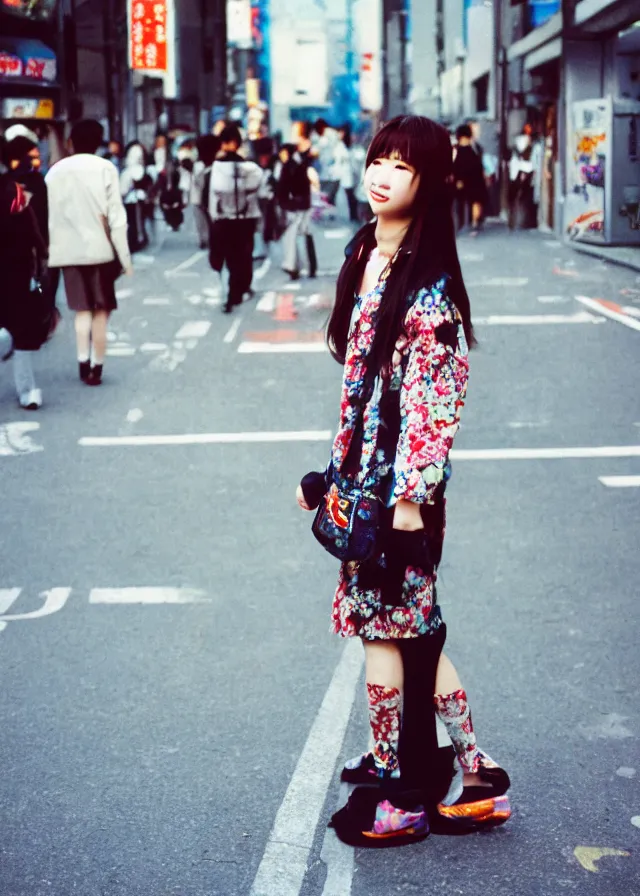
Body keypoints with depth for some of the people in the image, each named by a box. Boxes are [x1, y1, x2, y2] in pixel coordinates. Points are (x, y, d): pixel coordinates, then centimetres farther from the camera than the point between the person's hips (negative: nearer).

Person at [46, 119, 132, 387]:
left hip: (68, 251, 3)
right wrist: (125, 257, -4)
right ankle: (96, 367, 4)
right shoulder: (105, 169, -4)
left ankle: (83, 362, 1)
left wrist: (50, 253, 10)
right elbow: (116, 217, -8)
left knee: (82, 309, 13)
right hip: (99, 249, -3)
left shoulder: (55, 171, 6)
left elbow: (49, 216, 5)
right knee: (101, 310, 6)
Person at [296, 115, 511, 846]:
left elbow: (438, 397, -18)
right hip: (364, 474, 9)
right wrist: (336, 469, 18)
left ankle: (401, 794, 15)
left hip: (401, 482, -9)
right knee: (408, 626, 13)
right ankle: (473, 777, 23)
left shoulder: (428, 282, -15)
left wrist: (411, 496, -19)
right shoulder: (366, 257, 11)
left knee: (386, 626, 0)